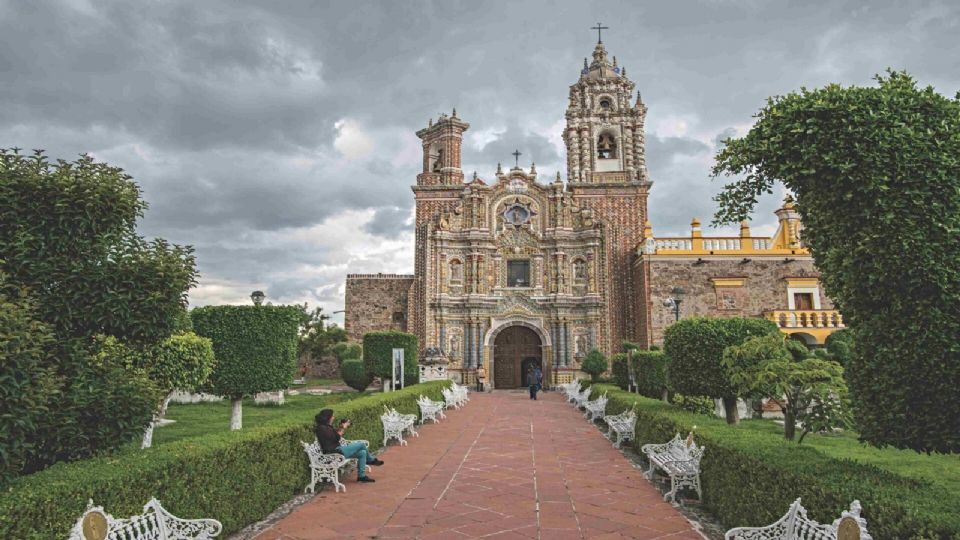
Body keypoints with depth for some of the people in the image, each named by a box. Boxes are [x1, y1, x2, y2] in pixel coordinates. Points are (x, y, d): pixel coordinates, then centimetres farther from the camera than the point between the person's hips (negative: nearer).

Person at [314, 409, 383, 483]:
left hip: (337, 449, 10)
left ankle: (361, 476, 8)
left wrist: (340, 427, 9)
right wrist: (343, 428, -7)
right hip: (334, 452, -10)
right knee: (361, 445, -6)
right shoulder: (322, 428, -18)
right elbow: (336, 438, -18)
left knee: (362, 453, 3)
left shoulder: (326, 427, 12)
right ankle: (371, 460, 20)